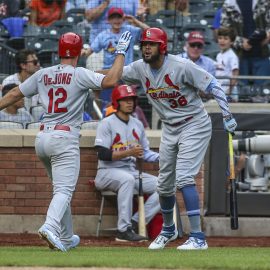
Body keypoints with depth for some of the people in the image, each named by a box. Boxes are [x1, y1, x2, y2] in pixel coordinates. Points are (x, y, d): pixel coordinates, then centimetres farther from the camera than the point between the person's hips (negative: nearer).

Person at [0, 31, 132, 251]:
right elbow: (111, 80, -17)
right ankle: (51, 227, -36)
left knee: (62, 189, 19)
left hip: (42, 138, 6)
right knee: (64, 190, -12)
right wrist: (121, 52, -8)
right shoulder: (79, 75, -7)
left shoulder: (42, 75, 10)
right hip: (65, 138, -6)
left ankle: (65, 238, 23)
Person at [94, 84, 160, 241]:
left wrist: (160, 157, -2)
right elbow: (103, 154, -16)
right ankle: (123, 230, -39)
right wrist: (129, 152, -26)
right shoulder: (107, 123, -7)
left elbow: (145, 152, 18)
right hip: (108, 172, -7)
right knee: (127, 179, -40)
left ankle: (135, 223, -17)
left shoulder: (137, 125, 15)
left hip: (132, 171, 7)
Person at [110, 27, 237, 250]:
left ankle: (198, 237, -22)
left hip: (194, 125, -7)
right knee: (164, 184, 14)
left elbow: (212, 85, -19)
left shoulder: (181, 66, -22)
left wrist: (227, 116, -24)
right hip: (169, 129, 7)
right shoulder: (140, 68, -3)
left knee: (183, 178, -21)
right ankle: (168, 230, 39)